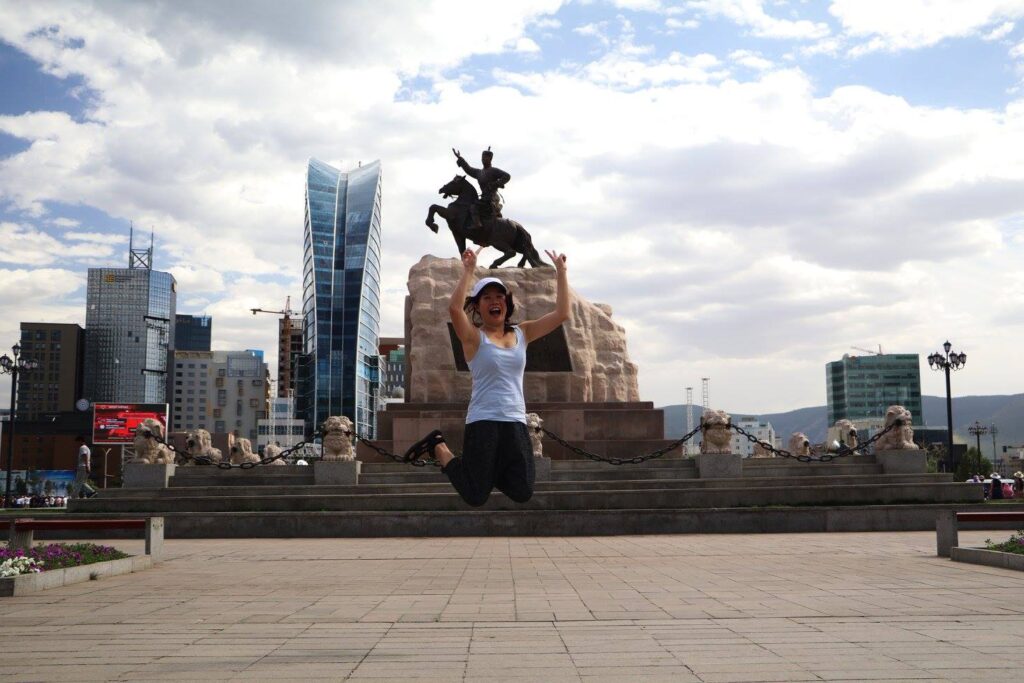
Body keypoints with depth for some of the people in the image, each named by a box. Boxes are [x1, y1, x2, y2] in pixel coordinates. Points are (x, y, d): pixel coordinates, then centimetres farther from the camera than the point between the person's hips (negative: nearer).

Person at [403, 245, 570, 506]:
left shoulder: (521, 334, 11)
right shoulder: (474, 337, -3)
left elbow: (561, 314, 7)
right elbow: (454, 309, -24)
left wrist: (561, 272, 3)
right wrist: (468, 271, -24)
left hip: (516, 423, 5)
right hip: (483, 423, -4)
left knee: (522, 493, -5)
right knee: (475, 496, -5)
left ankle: (490, 468, 28)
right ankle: (437, 446, 21)